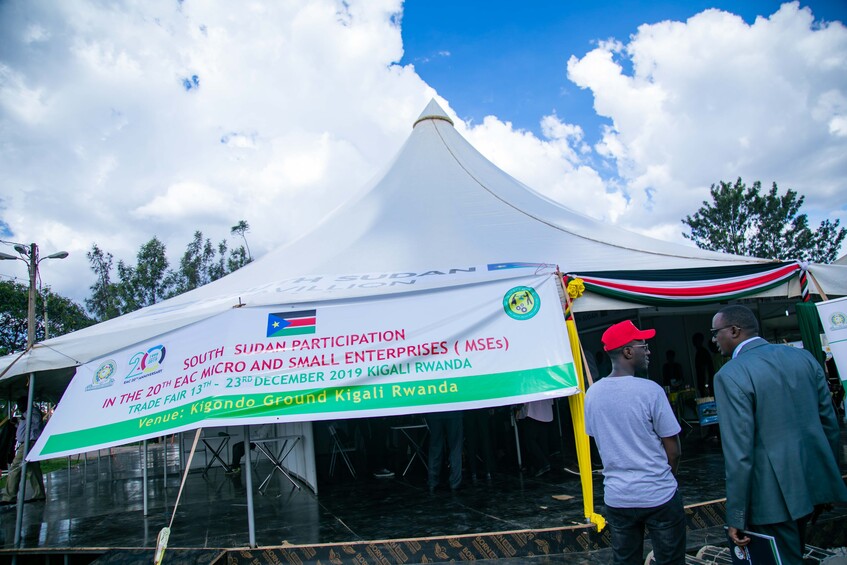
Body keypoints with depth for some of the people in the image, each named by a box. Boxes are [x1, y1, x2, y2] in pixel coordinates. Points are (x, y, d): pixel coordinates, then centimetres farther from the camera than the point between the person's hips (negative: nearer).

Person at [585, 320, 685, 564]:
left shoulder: (592, 394, -2)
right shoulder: (650, 390, -16)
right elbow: (674, 451, -8)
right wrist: (663, 478, 10)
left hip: (617, 497, 4)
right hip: (658, 496, -4)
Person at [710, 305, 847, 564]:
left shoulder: (730, 375, -17)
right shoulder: (803, 357, 3)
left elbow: (739, 452, -19)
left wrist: (736, 517, -12)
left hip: (774, 493, -7)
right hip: (816, 481, 7)